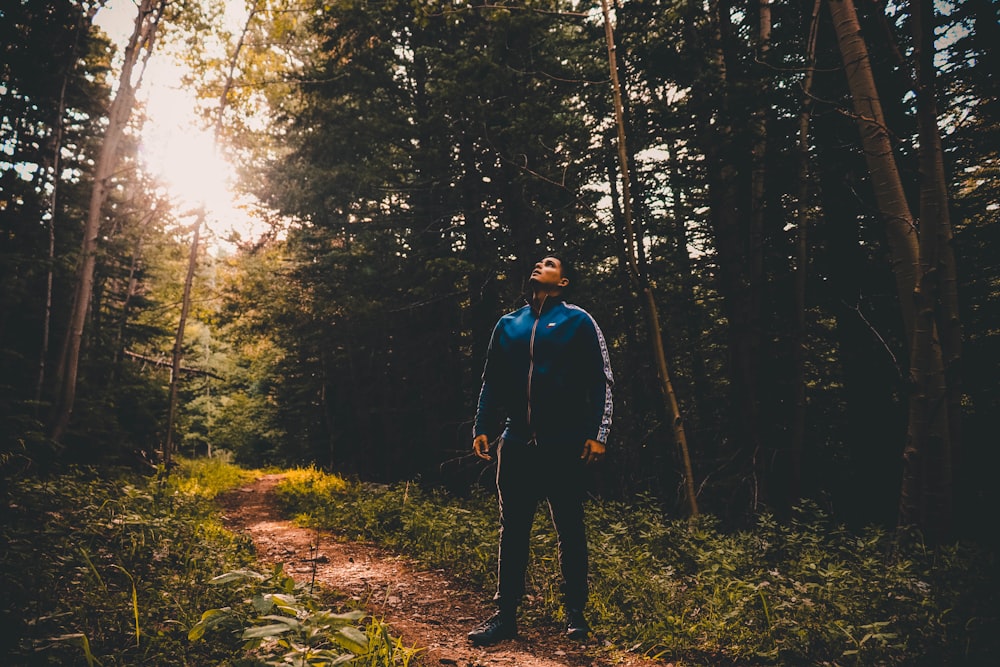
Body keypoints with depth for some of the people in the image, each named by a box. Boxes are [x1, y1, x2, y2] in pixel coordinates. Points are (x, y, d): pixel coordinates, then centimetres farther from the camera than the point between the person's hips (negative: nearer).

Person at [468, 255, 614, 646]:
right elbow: (492, 382, 15)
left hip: (565, 445, -3)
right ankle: (505, 614, 17)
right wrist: (482, 428, 7)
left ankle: (575, 613, 21)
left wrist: (598, 433, -9)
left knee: (569, 530, 7)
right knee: (512, 530, 8)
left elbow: (601, 381, -1)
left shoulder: (578, 321, 2)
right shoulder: (508, 325, 13)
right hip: (516, 444, 4)